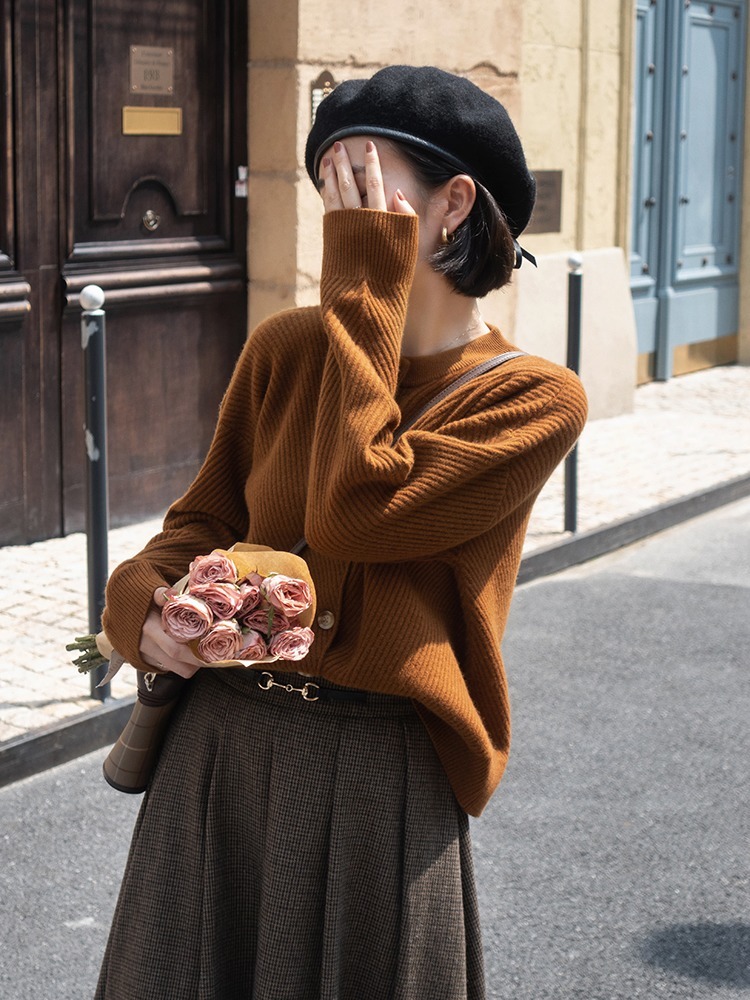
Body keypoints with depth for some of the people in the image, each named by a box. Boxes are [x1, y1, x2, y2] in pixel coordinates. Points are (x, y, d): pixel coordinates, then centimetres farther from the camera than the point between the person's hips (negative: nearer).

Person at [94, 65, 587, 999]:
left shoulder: (535, 399, -10)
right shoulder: (284, 349, 3)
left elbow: (353, 514, -22)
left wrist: (364, 286, -18)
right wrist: (145, 601, -8)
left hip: (376, 778, -4)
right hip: (217, 746, 4)